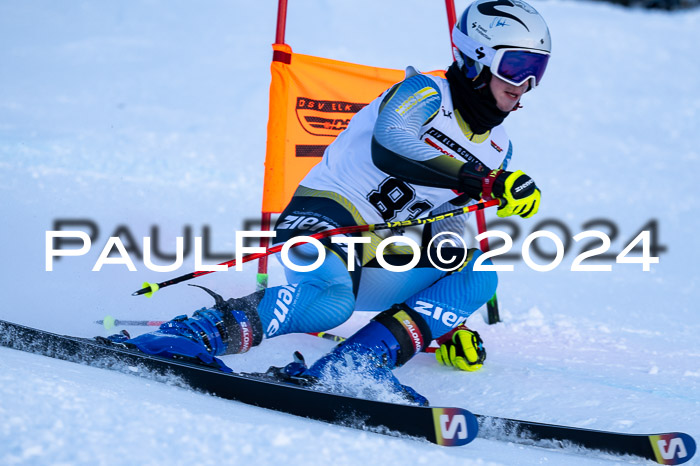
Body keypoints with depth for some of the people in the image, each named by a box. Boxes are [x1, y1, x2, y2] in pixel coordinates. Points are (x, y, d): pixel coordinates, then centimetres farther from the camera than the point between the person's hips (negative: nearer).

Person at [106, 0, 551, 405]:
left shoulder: (498, 147, 16)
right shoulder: (426, 93, -6)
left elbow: (446, 235, 25)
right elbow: (389, 146, -29)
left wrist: (448, 319, 17)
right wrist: (488, 182, -33)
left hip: (375, 263, 8)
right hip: (327, 211, -8)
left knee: (479, 276, -12)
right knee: (330, 304, -37)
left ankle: (357, 364, -25)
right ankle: (195, 334, -28)